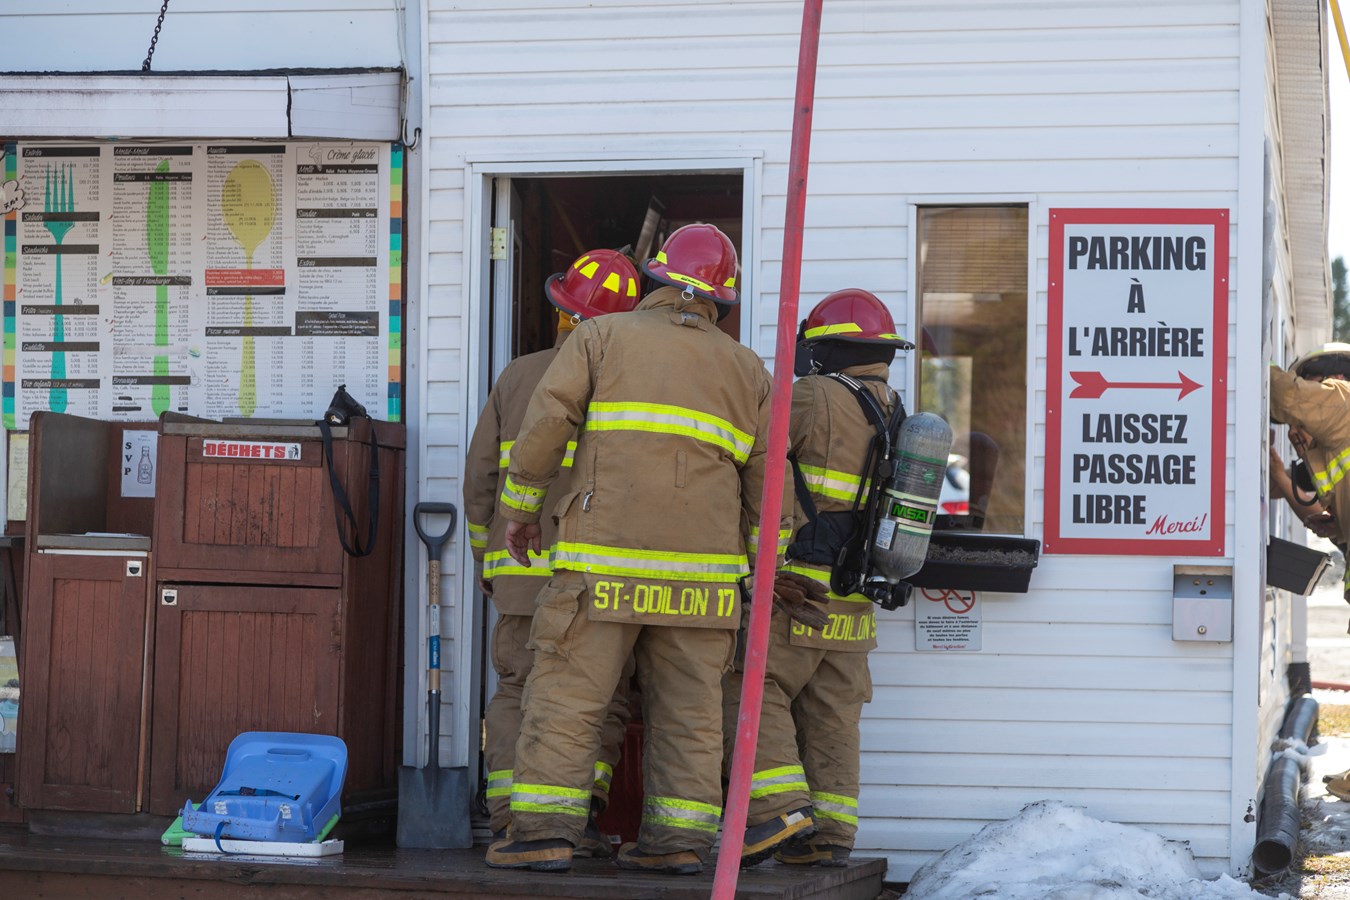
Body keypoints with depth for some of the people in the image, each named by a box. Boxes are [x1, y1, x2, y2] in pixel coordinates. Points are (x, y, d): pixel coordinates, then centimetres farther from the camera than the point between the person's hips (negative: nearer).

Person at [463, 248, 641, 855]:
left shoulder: (516, 378, 7)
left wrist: (484, 556, 19)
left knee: (518, 694, 8)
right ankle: (579, 819, -3)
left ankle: (511, 823, 2)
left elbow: (481, 478, 8)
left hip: (521, 571, 3)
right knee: (601, 700, 6)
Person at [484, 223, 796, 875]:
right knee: (687, 705, 7)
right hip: (703, 565, 3)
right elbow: (768, 476, 15)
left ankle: (545, 828, -10)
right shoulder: (743, 368, 16)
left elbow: (546, 422, -1)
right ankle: (679, 838, 5)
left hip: (607, 555, -3)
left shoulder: (604, 337, 7)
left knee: (567, 692, -3)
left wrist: (520, 508, 8)